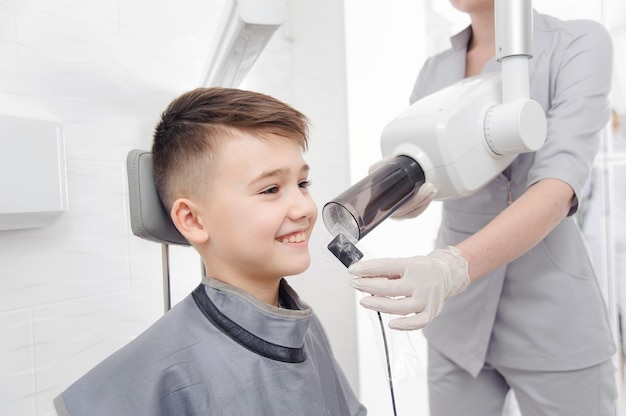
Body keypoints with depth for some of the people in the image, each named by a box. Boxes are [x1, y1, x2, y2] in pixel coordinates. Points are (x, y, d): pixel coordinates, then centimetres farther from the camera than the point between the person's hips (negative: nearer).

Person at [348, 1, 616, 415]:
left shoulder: (580, 42, -6)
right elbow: (408, 203, 1)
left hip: (552, 314, -3)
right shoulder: (434, 71, 6)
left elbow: (561, 184, -21)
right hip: (457, 314, 4)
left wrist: (453, 267, -38)